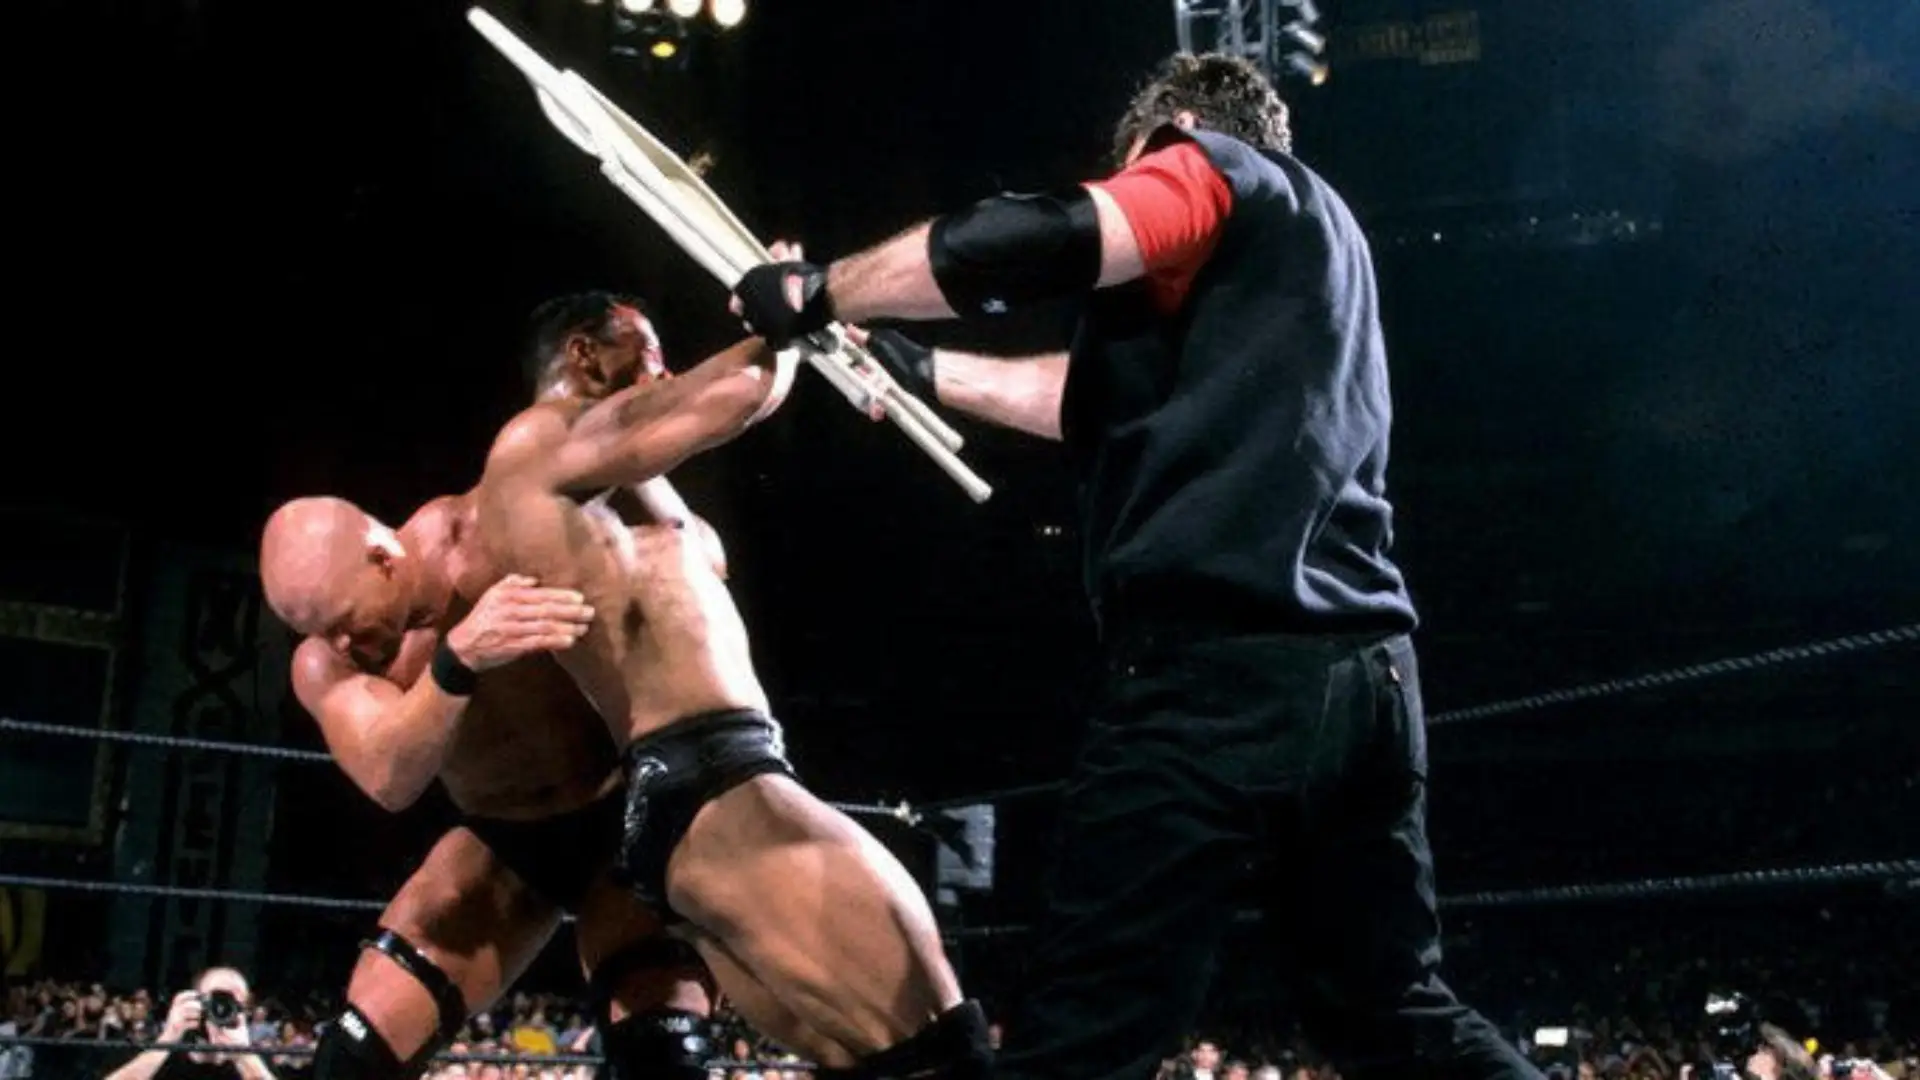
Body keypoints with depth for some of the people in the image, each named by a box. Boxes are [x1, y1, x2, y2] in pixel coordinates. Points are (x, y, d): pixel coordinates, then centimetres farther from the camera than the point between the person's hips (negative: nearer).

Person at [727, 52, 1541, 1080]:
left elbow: (1026, 242, -10)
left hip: (1225, 662, -9)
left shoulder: (1213, 170, 7)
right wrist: (921, 370, 34)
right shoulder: (1308, 236, 32)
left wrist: (820, 292, 3)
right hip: (1362, 671, 9)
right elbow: (1109, 399, 32)